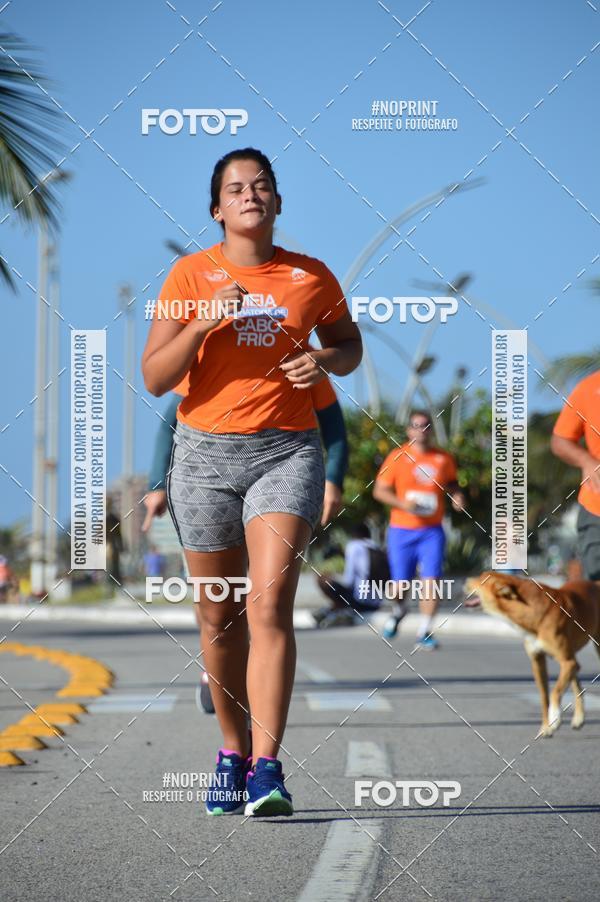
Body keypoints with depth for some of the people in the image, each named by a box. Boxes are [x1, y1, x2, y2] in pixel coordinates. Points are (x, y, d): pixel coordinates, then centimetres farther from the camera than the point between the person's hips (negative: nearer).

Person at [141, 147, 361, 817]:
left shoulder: (311, 278, 5)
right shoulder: (191, 274, 1)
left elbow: (349, 343, 22)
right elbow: (154, 378, -3)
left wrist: (326, 361, -1)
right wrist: (206, 321, -17)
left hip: (286, 452, -1)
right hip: (205, 453, 1)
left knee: (270, 604, -17)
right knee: (218, 618, 8)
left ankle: (266, 769, -22)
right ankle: (232, 751, 27)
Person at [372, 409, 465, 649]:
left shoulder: (444, 459, 5)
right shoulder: (397, 457, -2)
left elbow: (451, 483, 22)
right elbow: (379, 490, -1)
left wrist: (456, 495, -1)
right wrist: (402, 503, -16)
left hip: (432, 531, 1)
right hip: (402, 530, -1)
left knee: (431, 580, -13)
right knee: (401, 582, 2)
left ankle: (425, 631, -7)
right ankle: (398, 611, 36)